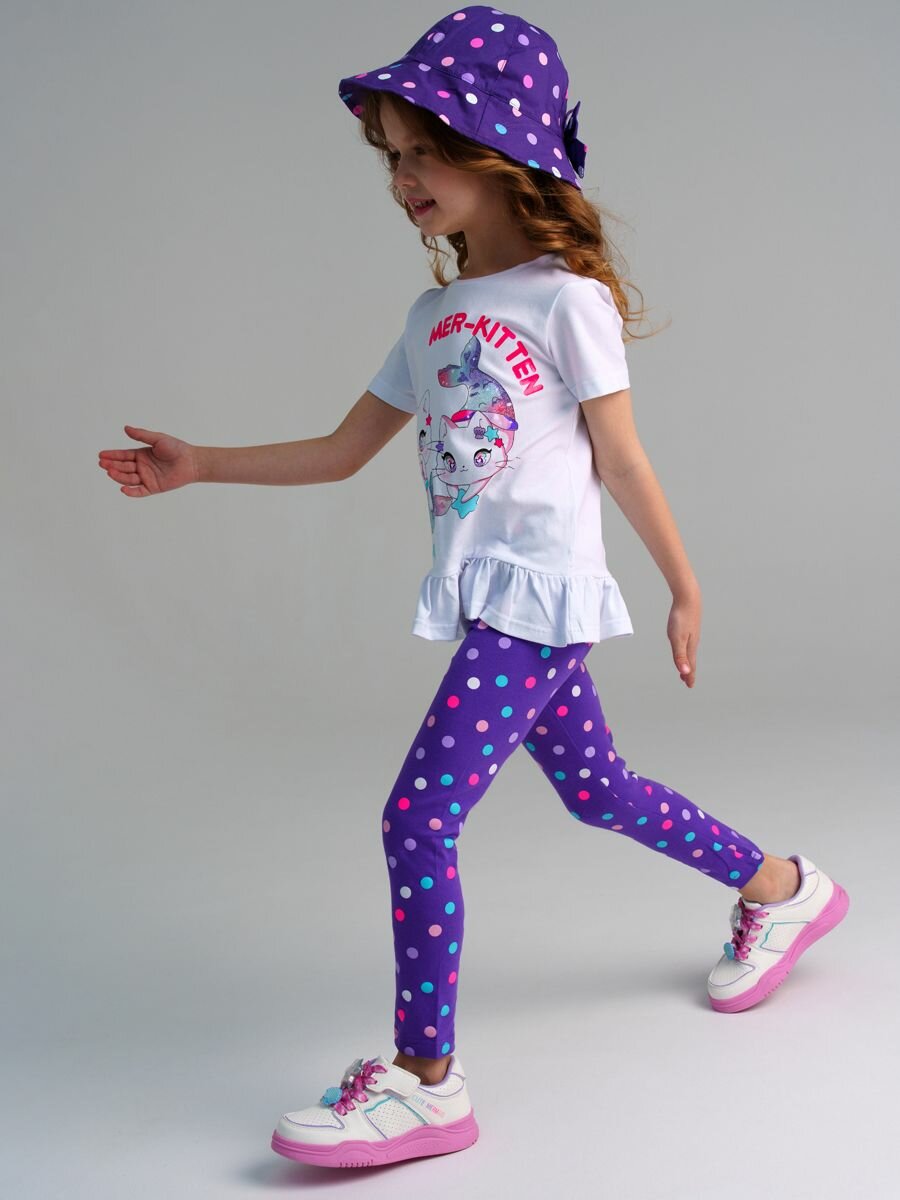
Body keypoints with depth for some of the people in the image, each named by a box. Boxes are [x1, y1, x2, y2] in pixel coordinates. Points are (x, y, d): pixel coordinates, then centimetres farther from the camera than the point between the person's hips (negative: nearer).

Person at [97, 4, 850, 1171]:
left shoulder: (566, 299, -8)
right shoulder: (434, 316, 13)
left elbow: (621, 460, -5)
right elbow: (344, 449, 14)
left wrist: (686, 591, 2)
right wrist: (200, 466, 9)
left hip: (541, 593, -8)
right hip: (488, 594, 8)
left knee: (419, 816, -13)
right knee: (596, 788, 19)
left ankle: (424, 1079, -3)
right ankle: (783, 887, 40)